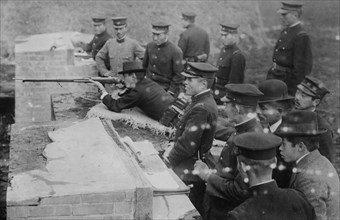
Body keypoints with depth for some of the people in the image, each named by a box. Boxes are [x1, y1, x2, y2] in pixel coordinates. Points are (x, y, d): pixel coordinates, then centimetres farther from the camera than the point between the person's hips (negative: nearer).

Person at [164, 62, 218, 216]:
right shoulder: (203, 101, 8)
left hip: (190, 173, -9)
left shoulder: (201, 109, -25)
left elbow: (187, 144, -24)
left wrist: (170, 159, -9)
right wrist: (173, 149, 5)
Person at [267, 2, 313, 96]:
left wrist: (291, 89, -17)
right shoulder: (285, 32, 10)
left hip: (287, 79, -9)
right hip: (274, 76, 9)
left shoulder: (301, 37, -18)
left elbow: (301, 66, -19)